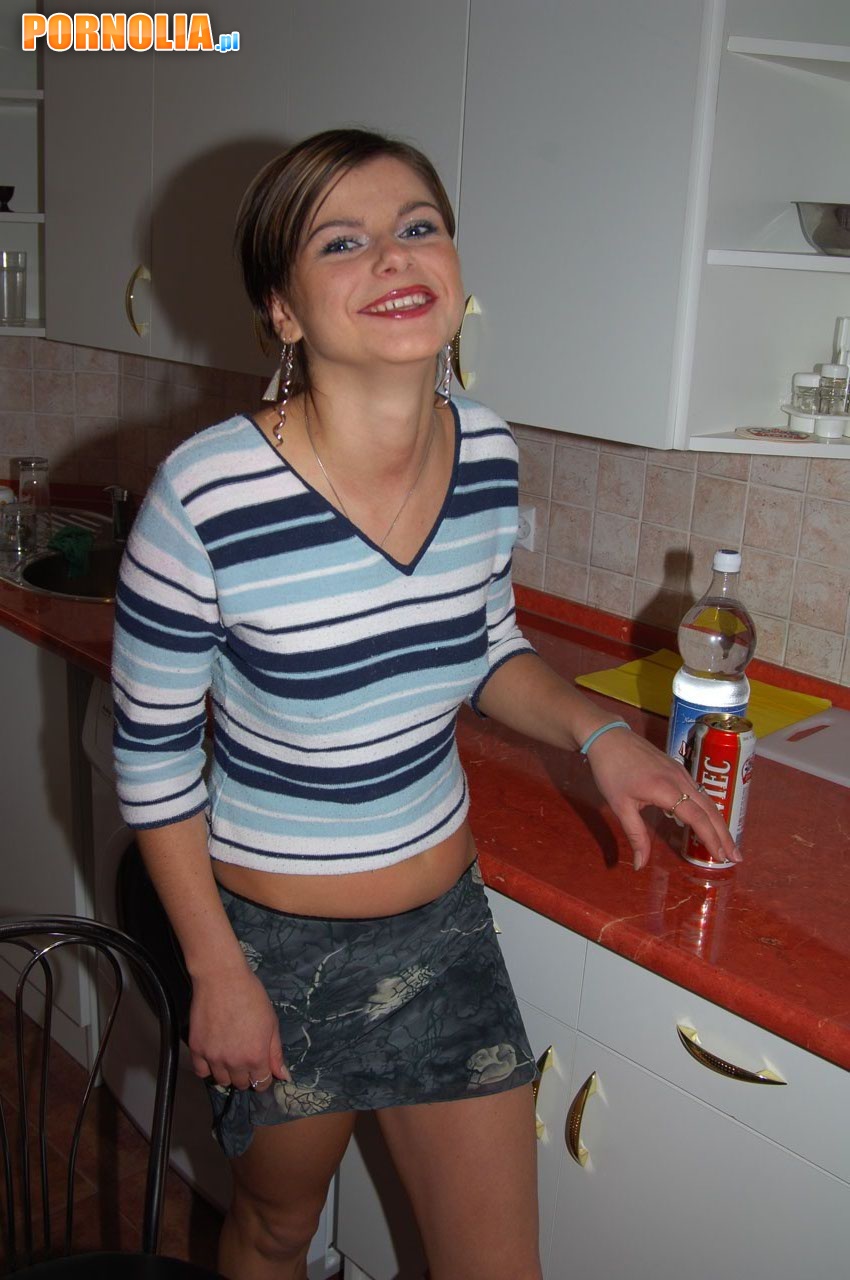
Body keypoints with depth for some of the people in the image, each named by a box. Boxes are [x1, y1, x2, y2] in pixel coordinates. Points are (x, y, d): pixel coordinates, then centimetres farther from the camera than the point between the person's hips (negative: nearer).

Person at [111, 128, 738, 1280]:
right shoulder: (207, 497, -25)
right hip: (276, 940, -4)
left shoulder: (488, 455, -10)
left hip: (445, 923, 4)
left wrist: (594, 731, -10)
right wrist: (216, 971, -9)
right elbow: (153, 752, -14)